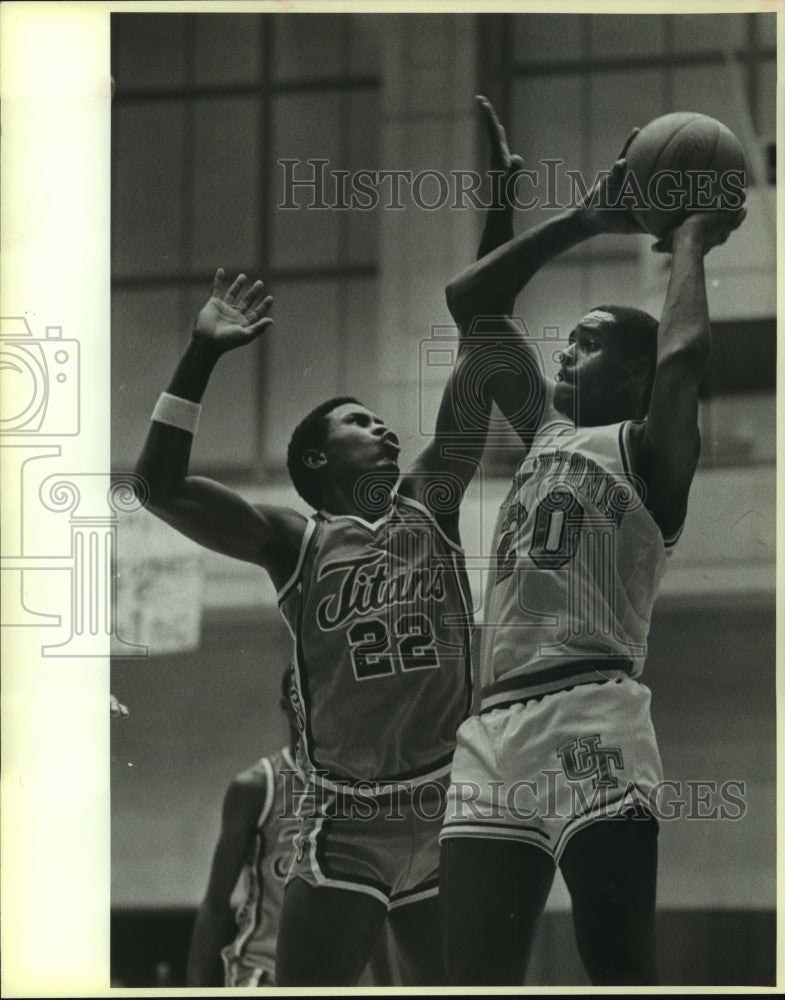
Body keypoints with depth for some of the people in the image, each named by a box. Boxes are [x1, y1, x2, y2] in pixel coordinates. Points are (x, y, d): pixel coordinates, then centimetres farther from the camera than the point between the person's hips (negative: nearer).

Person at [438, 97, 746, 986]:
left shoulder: (647, 449, 6)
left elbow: (683, 352, -14)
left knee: (620, 972, -11)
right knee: (475, 983, 0)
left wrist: (689, 243, 3)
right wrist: (582, 222, 28)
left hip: (590, 719, -7)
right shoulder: (546, 430, 26)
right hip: (493, 727, 7)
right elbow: (469, 303, 32)